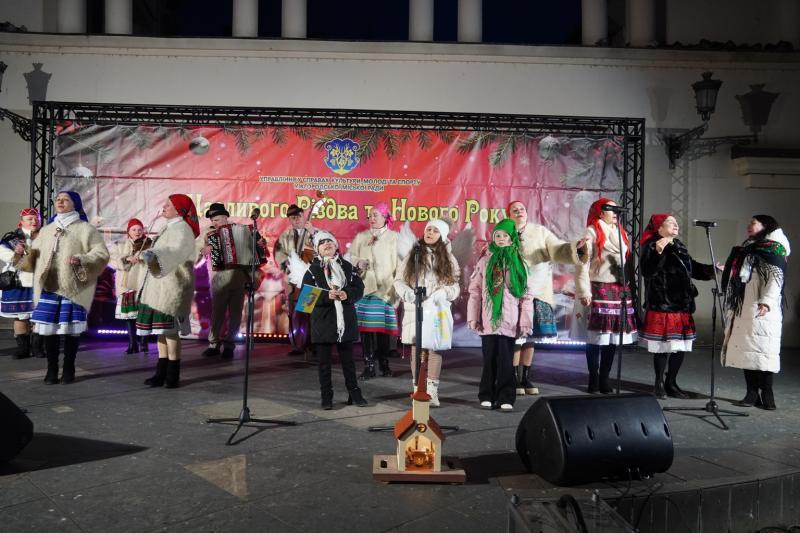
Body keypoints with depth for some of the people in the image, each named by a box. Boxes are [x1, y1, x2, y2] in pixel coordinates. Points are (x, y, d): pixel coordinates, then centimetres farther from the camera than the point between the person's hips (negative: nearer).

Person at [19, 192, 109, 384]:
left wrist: (81, 260, -20)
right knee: (49, 328, 1)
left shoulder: (85, 228, 2)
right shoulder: (46, 230, 18)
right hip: (48, 287, 4)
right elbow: (35, 252, 20)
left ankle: (68, 369, 11)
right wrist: (25, 255, -1)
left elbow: (102, 253, -6)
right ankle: (52, 369, 13)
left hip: (72, 287, -4)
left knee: (71, 329, -2)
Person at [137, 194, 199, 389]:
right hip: (161, 286, 10)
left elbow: (175, 252, -30)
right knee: (161, 329, 9)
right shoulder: (171, 227, 17)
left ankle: (172, 375, -3)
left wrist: (153, 255, -44)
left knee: (169, 330, -9)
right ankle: (162, 373, 14)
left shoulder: (181, 229, -12)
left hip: (172, 287, -9)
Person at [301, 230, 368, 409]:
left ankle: (354, 393, 20)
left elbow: (359, 288, 3)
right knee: (324, 361, 4)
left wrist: (347, 294, -17)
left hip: (345, 320, 2)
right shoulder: (312, 269, 0)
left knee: (348, 359, 11)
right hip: (323, 321, -2)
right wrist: (327, 296, -22)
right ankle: (326, 396, 13)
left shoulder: (347, 266, 8)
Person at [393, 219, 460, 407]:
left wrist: (444, 292, -16)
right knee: (417, 350, 0)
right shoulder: (412, 255, 9)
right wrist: (406, 292, -12)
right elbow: (398, 280, 7)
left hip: (437, 312, 0)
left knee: (434, 350, -4)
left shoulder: (448, 259, 9)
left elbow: (455, 285, 3)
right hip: (415, 311, 0)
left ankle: (432, 392, 2)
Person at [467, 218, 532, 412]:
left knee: (506, 360, 0)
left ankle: (506, 397, 9)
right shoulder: (485, 262, 6)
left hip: (509, 322, 0)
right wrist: (473, 317, -3)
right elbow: (474, 291, 4)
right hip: (488, 320, 0)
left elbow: (527, 295, 5)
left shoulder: (519, 263, 6)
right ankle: (487, 396, 15)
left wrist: (525, 321, -2)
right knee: (489, 358, 5)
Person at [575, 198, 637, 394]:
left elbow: (628, 261, 21)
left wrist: (629, 287, 12)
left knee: (613, 335, 5)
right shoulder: (592, 232, -1)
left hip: (621, 289, 6)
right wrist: (584, 291, -15)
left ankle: (604, 378, 12)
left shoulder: (621, 232, 20)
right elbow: (583, 263, -8)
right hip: (600, 288, -6)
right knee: (596, 336, -4)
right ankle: (594, 379, 4)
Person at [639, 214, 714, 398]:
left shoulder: (679, 246, 17)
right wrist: (658, 252, -32)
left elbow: (692, 268, 26)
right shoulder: (651, 245, -6)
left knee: (681, 346, 9)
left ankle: (671, 383, 22)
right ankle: (659, 383, 14)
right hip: (661, 305, -7)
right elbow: (646, 271, -20)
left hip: (682, 305, 7)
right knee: (662, 346, -2)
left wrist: (711, 269, 14)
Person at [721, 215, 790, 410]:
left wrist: (766, 301, -24)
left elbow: (776, 278, -14)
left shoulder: (773, 249, -1)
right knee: (745, 350, 3)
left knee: (762, 350, -8)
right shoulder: (747, 249, 21)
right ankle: (752, 393, 6)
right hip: (742, 310, 7)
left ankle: (766, 393, -4)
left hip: (761, 310, -7)